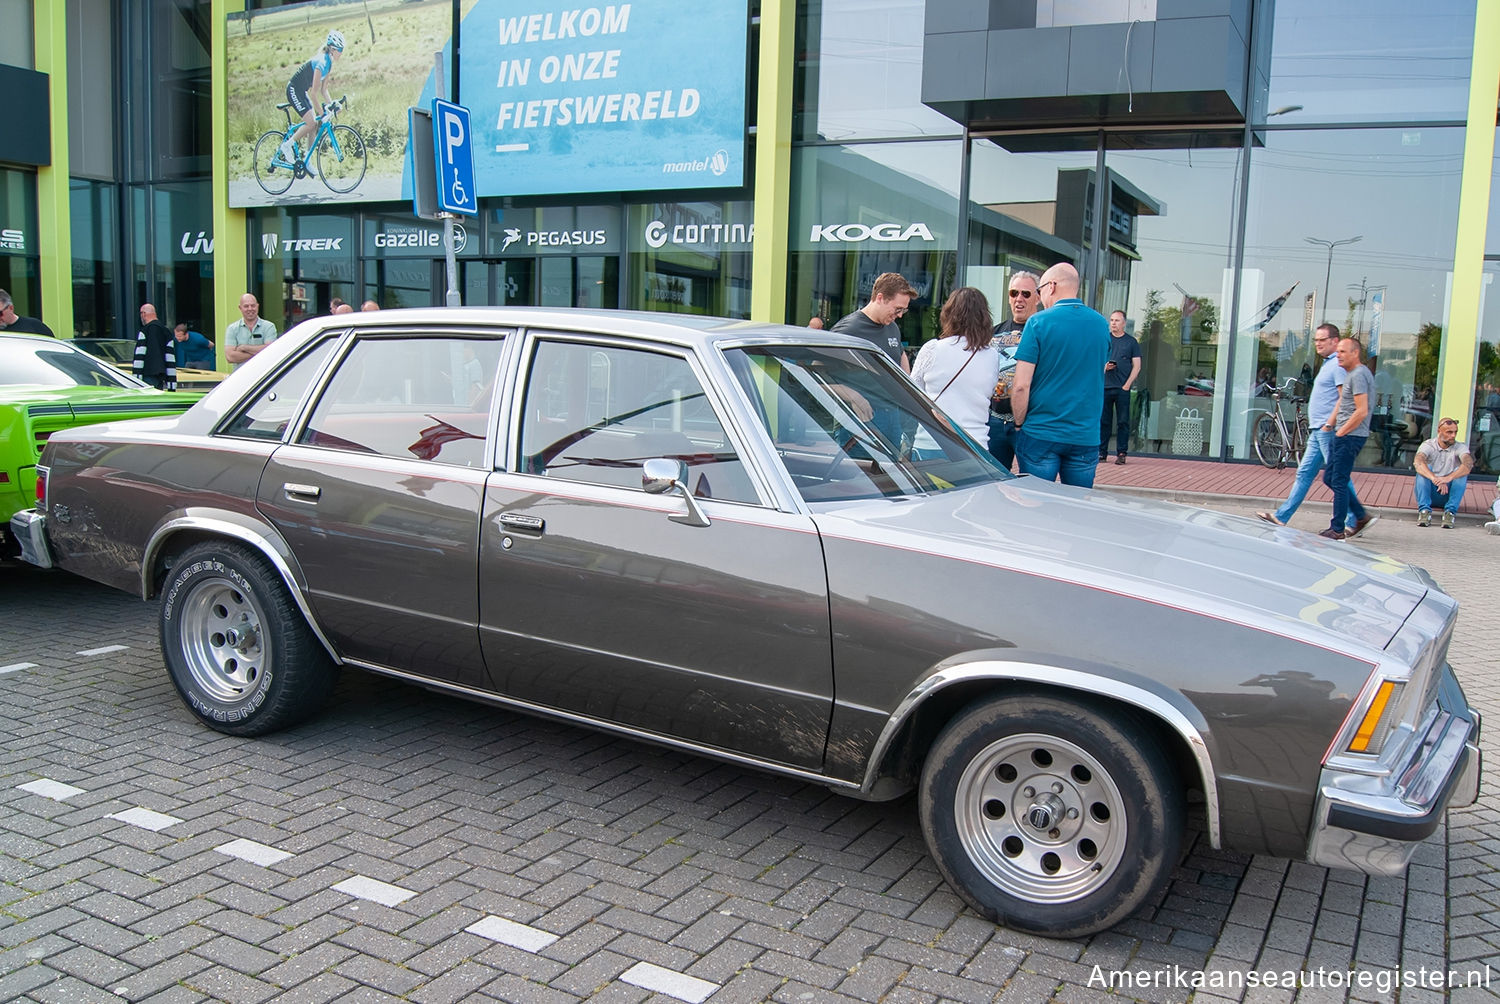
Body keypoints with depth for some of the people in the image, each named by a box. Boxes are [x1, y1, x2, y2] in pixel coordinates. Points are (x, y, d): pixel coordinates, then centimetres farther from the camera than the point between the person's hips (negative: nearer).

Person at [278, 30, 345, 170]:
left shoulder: (329, 63, 4)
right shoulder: (322, 62, -25)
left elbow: (324, 89, 8)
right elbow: (314, 92, -27)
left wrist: (331, 104, -4)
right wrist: (321, 110, -23)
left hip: (302, 91, 10)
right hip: (294, 90, -10)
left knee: (314, 126, 4)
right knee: (311, 124, -18)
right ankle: (287, 145, -2)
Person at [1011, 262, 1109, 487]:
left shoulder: (1038, 323, -8)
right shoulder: (1102, 325, 7)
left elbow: (1021, 386, -12)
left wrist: (1019, 424, 2)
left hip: (1041, 434, -4)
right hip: (1087, 436, 4)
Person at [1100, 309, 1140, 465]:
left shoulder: (1131, 342, 7)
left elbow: (1136, 366, 4)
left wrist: (1127, 384, -6)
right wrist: (1104, 366, -9)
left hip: (1123, 388, -1)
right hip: (1104, 386, 1)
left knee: (1123, 421, -1)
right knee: (1102, 421, 1)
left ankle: (1121, 453, 4)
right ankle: (1102, 452, 7)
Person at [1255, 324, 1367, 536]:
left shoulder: (1338, 365, -11)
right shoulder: (1328, 364, 19)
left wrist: (1329, 423, -22)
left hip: (1328, 430, -10)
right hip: (1318, 431, 10)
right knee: (1304, 474, 8)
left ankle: (1357, 520, 2)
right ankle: (1281, 517, 9)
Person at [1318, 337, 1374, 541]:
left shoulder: (1358, 375, -15)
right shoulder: (1350, 374, 18)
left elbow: (1362, 411, -20)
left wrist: (1341, 432, -13)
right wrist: (1329, 425, 13)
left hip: (1351, 437, -10)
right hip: (1343, 435, 10)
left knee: (1339, 482, -6)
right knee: (1329, 478, 13)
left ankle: (1337, 530, 0)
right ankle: (1360, 515, 20)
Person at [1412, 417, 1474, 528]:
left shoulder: (1460, 447, -2)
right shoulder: (1428, 445, -5)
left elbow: (1469, 464, -25)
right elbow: (1418, 463, -27)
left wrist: (1448, 478, -44)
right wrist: (1434, 479, -45)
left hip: (1448, 494, 1)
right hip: (1429, 491, -1)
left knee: (1461, 471, -23)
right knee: (1423, 469, -25)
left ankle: (1450, 512, -32)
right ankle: (1424, 511, -37)